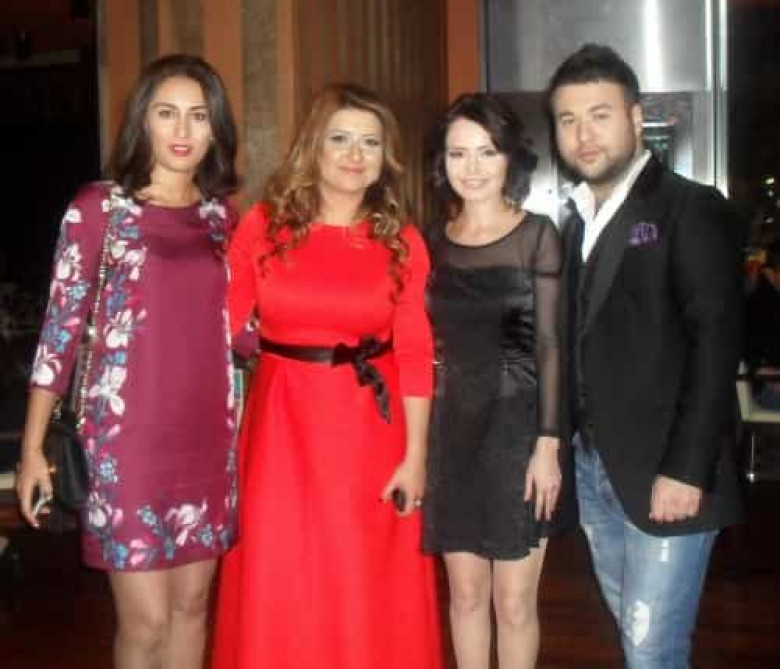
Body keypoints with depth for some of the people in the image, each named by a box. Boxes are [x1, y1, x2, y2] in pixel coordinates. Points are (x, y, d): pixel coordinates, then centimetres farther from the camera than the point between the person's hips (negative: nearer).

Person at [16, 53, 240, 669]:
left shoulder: (223, 215, 9)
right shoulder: (97, 207, -3)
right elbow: (62, 326, -3)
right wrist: (32, 447, -5)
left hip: (208, 432, 4)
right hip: (129, 433, -4)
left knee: (192, 604, 12)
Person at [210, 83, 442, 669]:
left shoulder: (403, 242, 0)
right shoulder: (264, 224, 0)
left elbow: (415, 353, -2)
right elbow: (224, 325, -3)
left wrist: (415, 456, -5)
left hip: (371, 423, 0)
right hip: (283, 420, 0)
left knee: (371, 596, 9)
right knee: (279, 592, 9)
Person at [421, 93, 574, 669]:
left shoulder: (537, 234, -4)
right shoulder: (433, 238, 6)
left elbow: (549, 345, -7)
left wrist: (548, 444, -13)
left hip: (516, 426, -3)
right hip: (452, 428, 3)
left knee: (514, 600, 4)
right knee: (466, 593, 11)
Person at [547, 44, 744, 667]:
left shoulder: (692, 208, -8)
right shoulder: (578, 219, 13)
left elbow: (716, 345, -15)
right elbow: (579, 341, 11)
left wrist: (685, 470, -20)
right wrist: (567, 445, 4)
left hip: (664, 470, -6)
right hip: (592, 465, 6)